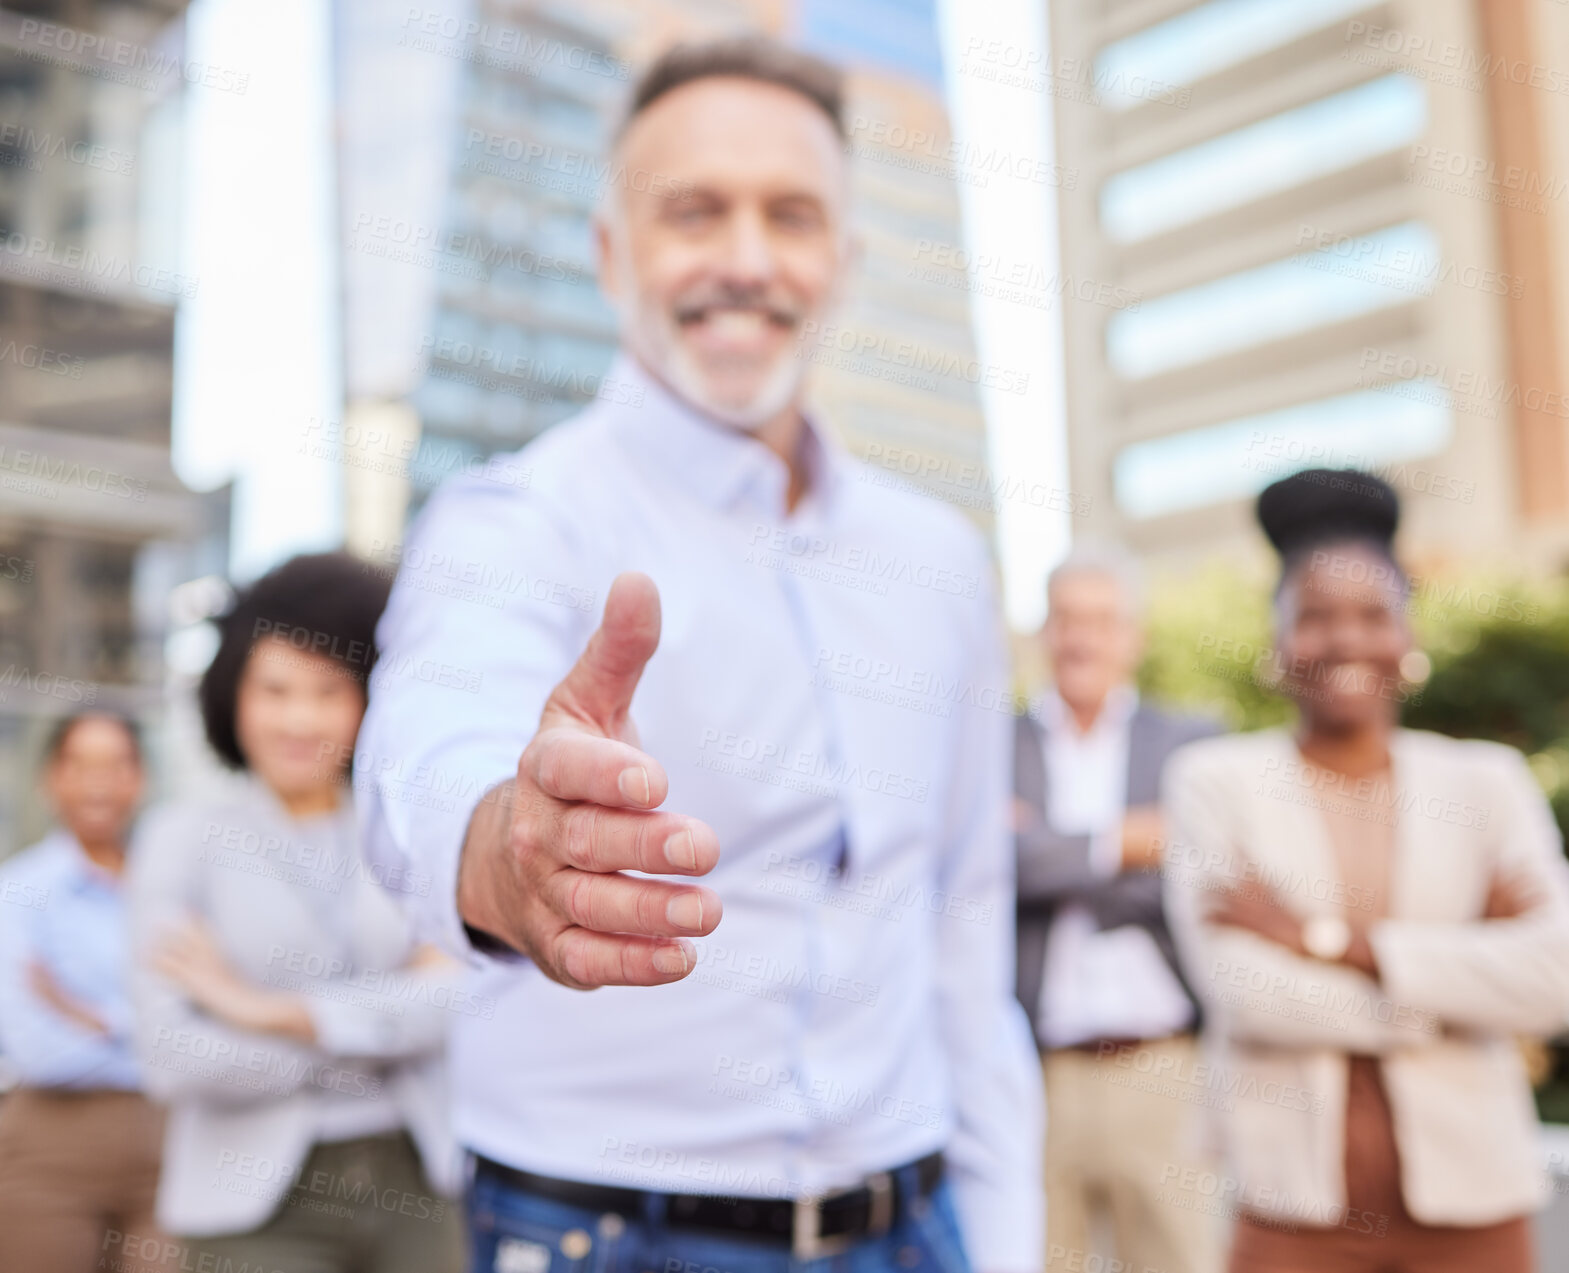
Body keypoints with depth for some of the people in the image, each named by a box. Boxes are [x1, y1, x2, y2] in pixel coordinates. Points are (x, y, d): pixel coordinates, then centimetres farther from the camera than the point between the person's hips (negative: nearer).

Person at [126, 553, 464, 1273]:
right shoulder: (183, 835, -4)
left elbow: (455, 1000, -9)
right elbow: (175, 1057, -11)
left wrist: (276, 1012, -15)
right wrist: (389, 1023, -9)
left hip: (408, 1190, 3)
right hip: (257, 1210, -2)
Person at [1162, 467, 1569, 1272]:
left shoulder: (1489, 782, 4)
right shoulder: (1213, 781, -2)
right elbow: (1242, 993, -12)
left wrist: (1328, 940, -13)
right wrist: (1461, 981, -9)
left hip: (1471, 1209, 2)